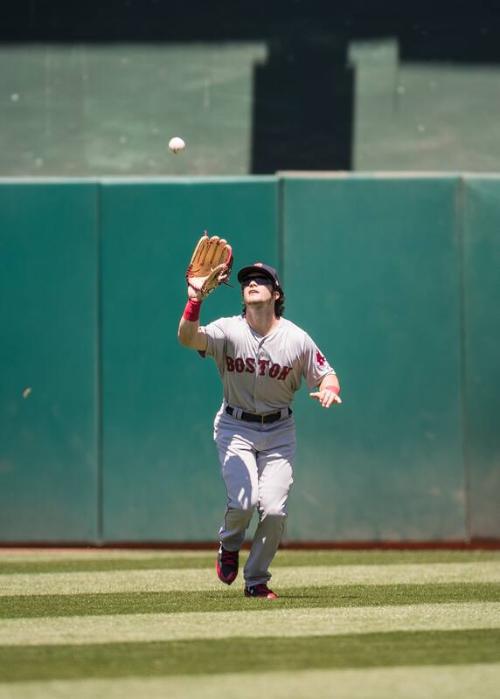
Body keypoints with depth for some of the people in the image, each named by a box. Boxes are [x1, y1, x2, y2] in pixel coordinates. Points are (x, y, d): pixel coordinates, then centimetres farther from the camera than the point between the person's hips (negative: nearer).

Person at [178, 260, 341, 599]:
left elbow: (325, 374, 4)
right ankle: (229, 545, 17)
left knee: (274, 510, -10)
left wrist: (328, 389, -20)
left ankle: (257, 581, 12)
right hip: (236, 428, -1)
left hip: (279, 431, 1)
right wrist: (195, 300, -45)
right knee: (244, 501, -19)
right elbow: (188, 338, -28)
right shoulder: (228, 330, -10)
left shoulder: (296, 339, -6)